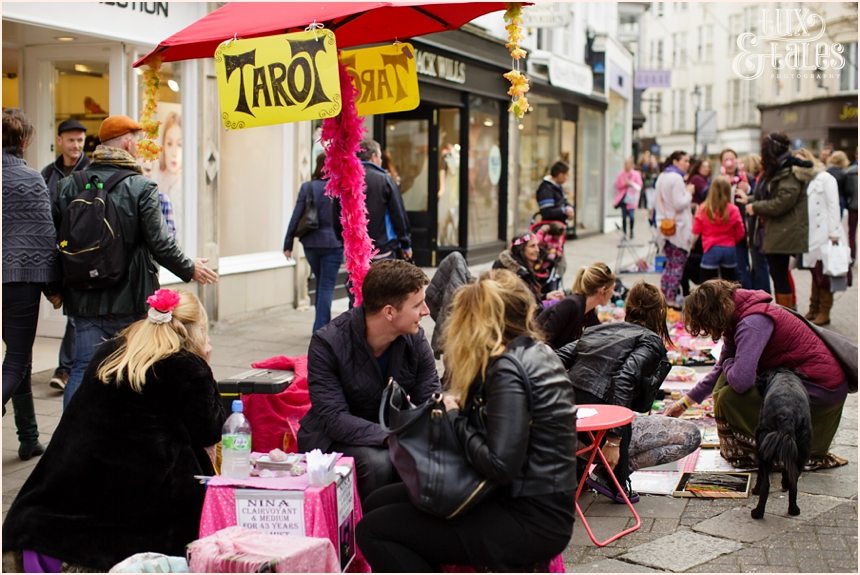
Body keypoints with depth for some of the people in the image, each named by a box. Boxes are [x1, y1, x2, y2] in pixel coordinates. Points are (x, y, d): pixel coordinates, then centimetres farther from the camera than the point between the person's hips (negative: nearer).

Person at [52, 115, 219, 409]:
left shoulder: (68, 186, 3)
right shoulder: (141, 187, -10)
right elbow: (160, 244, -12)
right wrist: (189, 269, 5)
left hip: (85, 300, 3)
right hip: (130, 301, -3)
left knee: (83, 370, 5)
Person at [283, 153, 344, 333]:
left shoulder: (307, 187, -2)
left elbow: (296, 217, -3)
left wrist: (288, 244, 3)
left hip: (311, 244, 3)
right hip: (333, 243, -3)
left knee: (321, 284, 20)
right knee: (327, 286, 1)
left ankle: (322, 325, 27)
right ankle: (321, 328, -4)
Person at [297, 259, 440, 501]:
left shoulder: (415, 339, -5)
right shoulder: (327, 343, -19)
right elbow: (334, 418, -25)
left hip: (392, 432, 5)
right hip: (333, 441, -4)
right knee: (377, 462, -35)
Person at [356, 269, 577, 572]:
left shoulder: (507, 368, -18)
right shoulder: (537, 353, 10)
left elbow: (501, 465, -24)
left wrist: (455, 418, -10)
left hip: (531, 522, -10)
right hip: (534, 503, 10)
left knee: (372, 531, -9)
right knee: (378, 503, 9)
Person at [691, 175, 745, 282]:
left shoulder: (703, 209, -9)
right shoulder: (733, 210, -6)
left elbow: (696, 230, 0)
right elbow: (740, 233, 3)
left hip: (711, 250, -2)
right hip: (729, 250, 2)